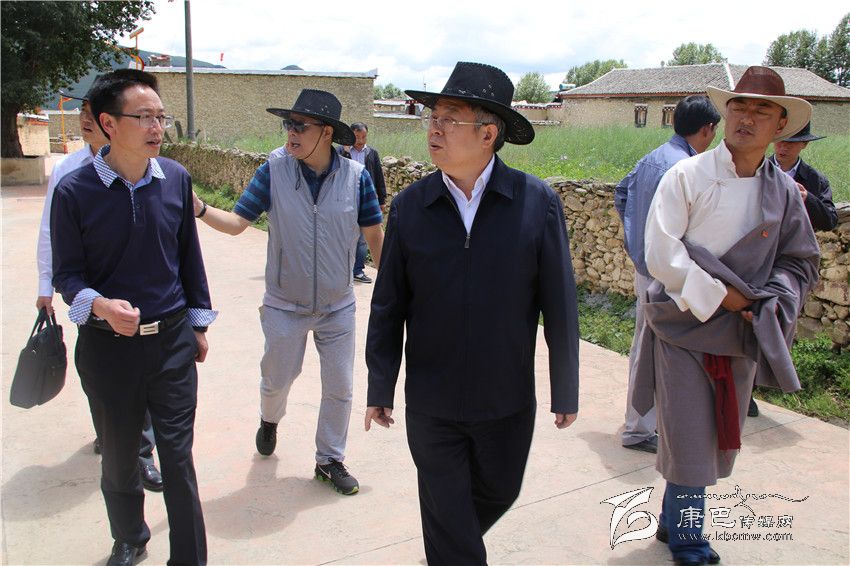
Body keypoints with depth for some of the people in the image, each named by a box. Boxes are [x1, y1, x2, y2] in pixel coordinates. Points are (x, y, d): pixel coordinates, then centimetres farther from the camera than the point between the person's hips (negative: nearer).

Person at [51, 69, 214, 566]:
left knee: (178, 457, 5)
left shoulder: (176, 178, -3)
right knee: (119, 456, 17)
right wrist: (100, 304, -26)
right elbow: (68, 272, -5)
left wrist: (198, 324, 11)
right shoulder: (74, 191, -11)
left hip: (173, 339, 1)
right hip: (108, 345, -1)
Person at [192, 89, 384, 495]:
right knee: (277, 378, 16)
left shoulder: (356, 176, -9)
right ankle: (269, 420, 51)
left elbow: (374, 235, -1)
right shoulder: (273, 172, -9)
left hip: (337, 306, 0)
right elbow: (237, 222, -8)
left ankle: (330, 460, 30)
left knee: (339, 388, 9)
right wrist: (199, 210, -26)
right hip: (285, 306, 0)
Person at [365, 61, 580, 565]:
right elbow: (388, 307, -2)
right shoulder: (410, 206, -8)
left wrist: (566, 391, -1)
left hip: (508, 400, 1)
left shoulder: (538, 203, -11)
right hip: (431, 403, -1)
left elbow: (560, 306, -6)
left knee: (499, 493, 24)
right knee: (447, 519, 12)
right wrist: (380, 390, 1)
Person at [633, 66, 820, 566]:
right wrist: (721, 296, -16)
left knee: (720, 441, 14)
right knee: (689, 440, 2)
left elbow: (801, 261, 9)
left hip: (743, 335, 5)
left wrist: (770, 302, -10)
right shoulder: (687, 176, -10)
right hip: (684, 325, -4)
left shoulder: (784, 191, 3)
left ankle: (675, 521, 35)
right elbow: (662, 256, -16)